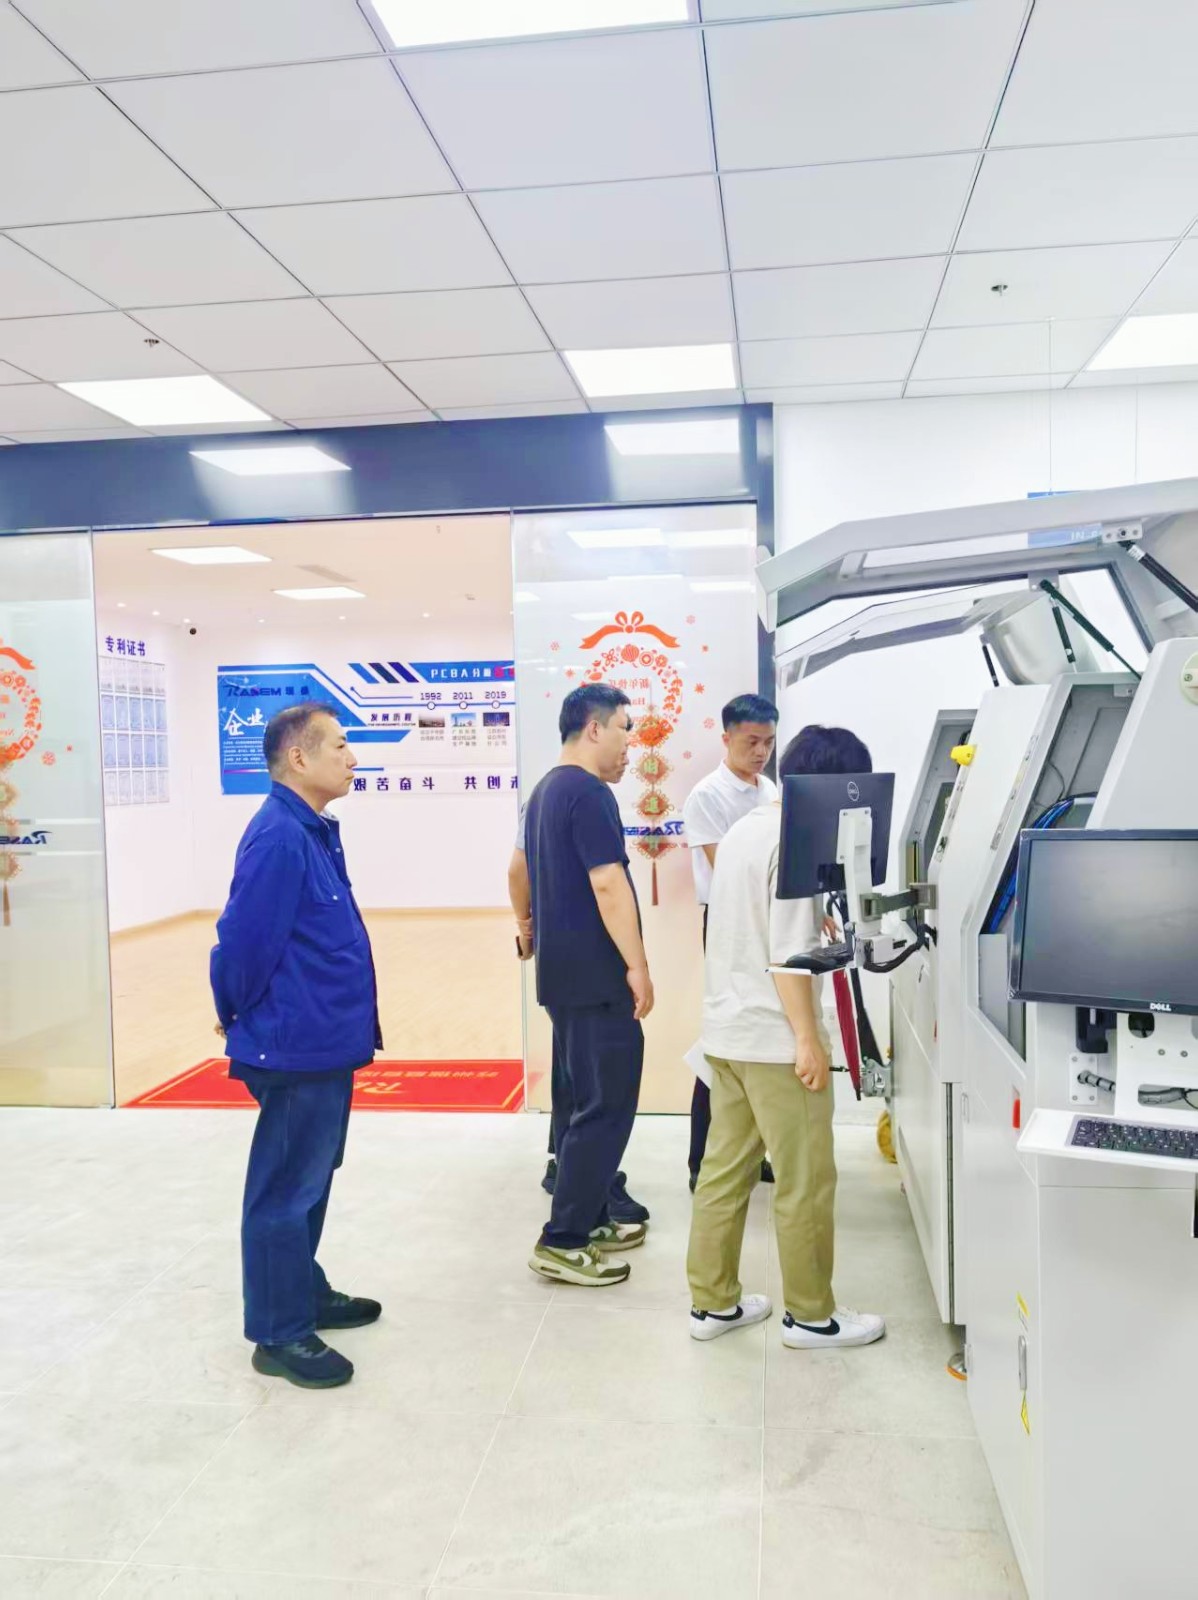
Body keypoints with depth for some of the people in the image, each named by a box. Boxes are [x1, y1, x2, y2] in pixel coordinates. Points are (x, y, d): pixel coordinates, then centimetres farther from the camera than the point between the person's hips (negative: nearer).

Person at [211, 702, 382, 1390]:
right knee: (287, 1190, 4)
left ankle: (307, 1293, 37)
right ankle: (279, 1333, 17)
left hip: (326, 1041, 10)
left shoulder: (315, 831, 9)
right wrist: (239, 1017, -6)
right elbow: (244, 941, -22)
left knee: (310, 1180, 21)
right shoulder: (278, 838, -22)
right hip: (298, 1047, -10)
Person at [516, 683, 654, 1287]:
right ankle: (562, 1241, 2)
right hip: (597, 973, -10)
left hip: (564, 970, 10)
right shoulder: (589, 792, -16)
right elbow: (608, 884, -22)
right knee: (606, 1106, -4)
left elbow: (528, 872, 24)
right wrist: (637, 966, -19)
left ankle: (588, 1220, 25)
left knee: (582, 1100, 16)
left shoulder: (545, 790, 14)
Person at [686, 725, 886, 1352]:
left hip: (725, 1030, 9)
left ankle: (713, 1302, 26)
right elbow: (788, 955, -22)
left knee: (724, 1171, 15)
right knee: (806, 1183, 6)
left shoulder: (744, 829, 10)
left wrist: (820, 923, 31)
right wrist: (808, 1040, -18)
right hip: (775, 1039, -9)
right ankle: (810, 1316, 19)